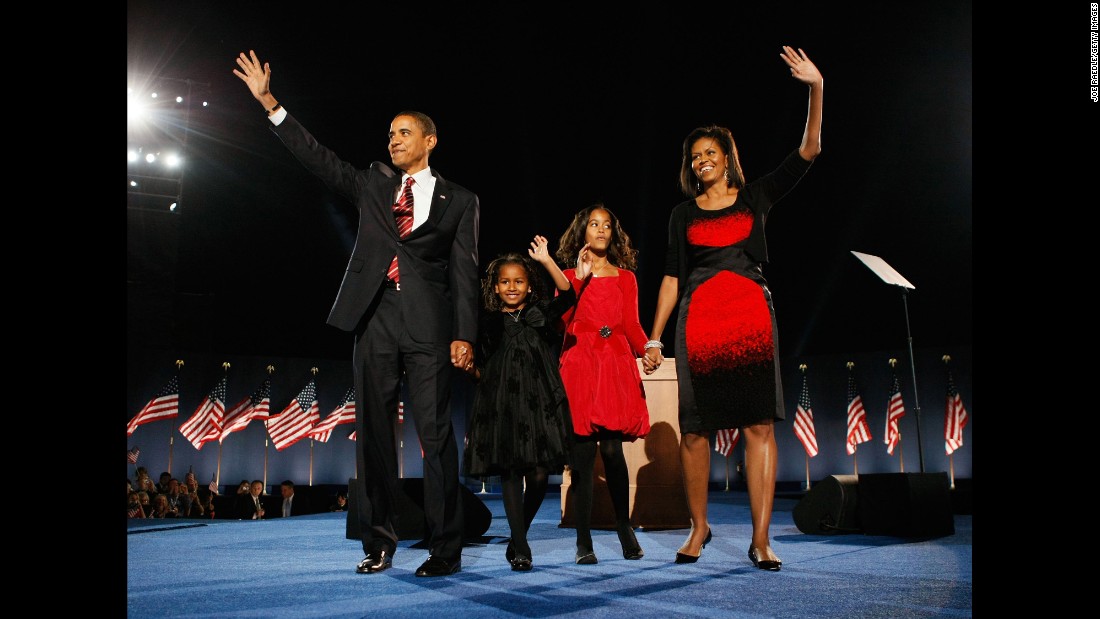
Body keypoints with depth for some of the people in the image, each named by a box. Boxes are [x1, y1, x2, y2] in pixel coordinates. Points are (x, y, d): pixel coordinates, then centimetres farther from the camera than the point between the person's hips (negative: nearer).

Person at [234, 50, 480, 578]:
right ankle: (378, 544, 14)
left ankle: (445, 549, 3)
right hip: (375, 320, 4)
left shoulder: (459, 201, 10)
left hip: (428, 326, -3)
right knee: (373, 431, 5)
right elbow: (316, 157, 12)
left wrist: (464, 335, -6)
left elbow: (464, 271, 3)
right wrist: (269, 103, 5)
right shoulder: (372, 184, 18)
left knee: (435, 433, -5)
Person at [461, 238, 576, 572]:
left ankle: (518, 537, 19)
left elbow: (567, 294, -8)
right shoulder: (489, 323, 12)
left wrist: (546, 259, -13)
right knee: (510, 472, -4)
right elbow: (480, 367, 17)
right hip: (501, 404, 1)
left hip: (538, 402, 0)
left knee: (538, 474, -4)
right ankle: (520, 549, 1)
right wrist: (467, 366, -4)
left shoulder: (541, 314, 10)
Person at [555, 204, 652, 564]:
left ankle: (624, 528, 10)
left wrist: (646, 349, -3)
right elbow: (563, 321, -1)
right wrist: (580, 280, -6)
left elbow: (631, 324, 10)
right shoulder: (570, 276, 14)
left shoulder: (625, 277, 18)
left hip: (617, 365, 1)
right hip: (579, 364, -1)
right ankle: (584, 541, -2)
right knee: (582, 451, -7)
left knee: (612, 449, -7)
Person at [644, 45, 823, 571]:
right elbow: (672, 276, 12)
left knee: (758, 424, -8)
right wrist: (654, 337, 6)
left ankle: (761, 538, -7)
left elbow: (808, 152, 6)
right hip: (698, 319, 1)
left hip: (751, 315, -1)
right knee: (694, 428, -1)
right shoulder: (683, 213, 16)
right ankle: (699, 528, 13)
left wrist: (816, 89, -4)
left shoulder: (756, 197, 13)